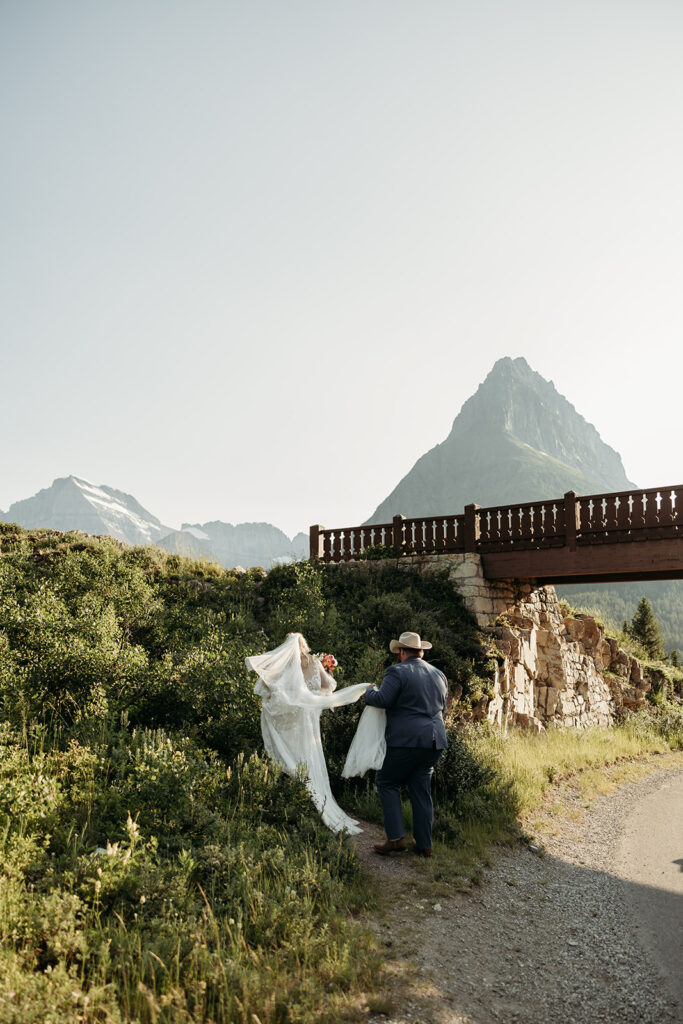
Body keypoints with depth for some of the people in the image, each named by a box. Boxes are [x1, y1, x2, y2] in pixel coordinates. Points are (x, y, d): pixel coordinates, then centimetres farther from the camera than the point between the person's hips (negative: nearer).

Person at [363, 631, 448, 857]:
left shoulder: (398, 671, -8)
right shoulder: (439, 675, 16)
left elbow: (382, 700, -17)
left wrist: (368, 693, 2)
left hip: (407, 740, -7)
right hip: (435, 740, 7)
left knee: (387, 782, 7)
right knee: (421, 789, 14)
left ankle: (396, 837, 0)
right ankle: (424, 844, 17)